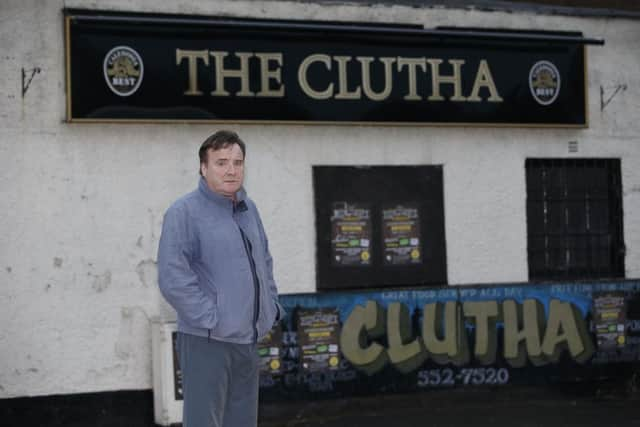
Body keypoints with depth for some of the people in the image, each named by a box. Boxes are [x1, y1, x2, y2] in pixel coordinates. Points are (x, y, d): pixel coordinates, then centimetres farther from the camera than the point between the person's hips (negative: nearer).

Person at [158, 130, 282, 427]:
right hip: (207, 341, -8)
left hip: (248, 340, 8)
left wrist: (271, 306, 13)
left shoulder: (248, 210, 13)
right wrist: (212, 319, -19)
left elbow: (264, 261, 25)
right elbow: (172, 278, -19)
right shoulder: (185, 212, -11)